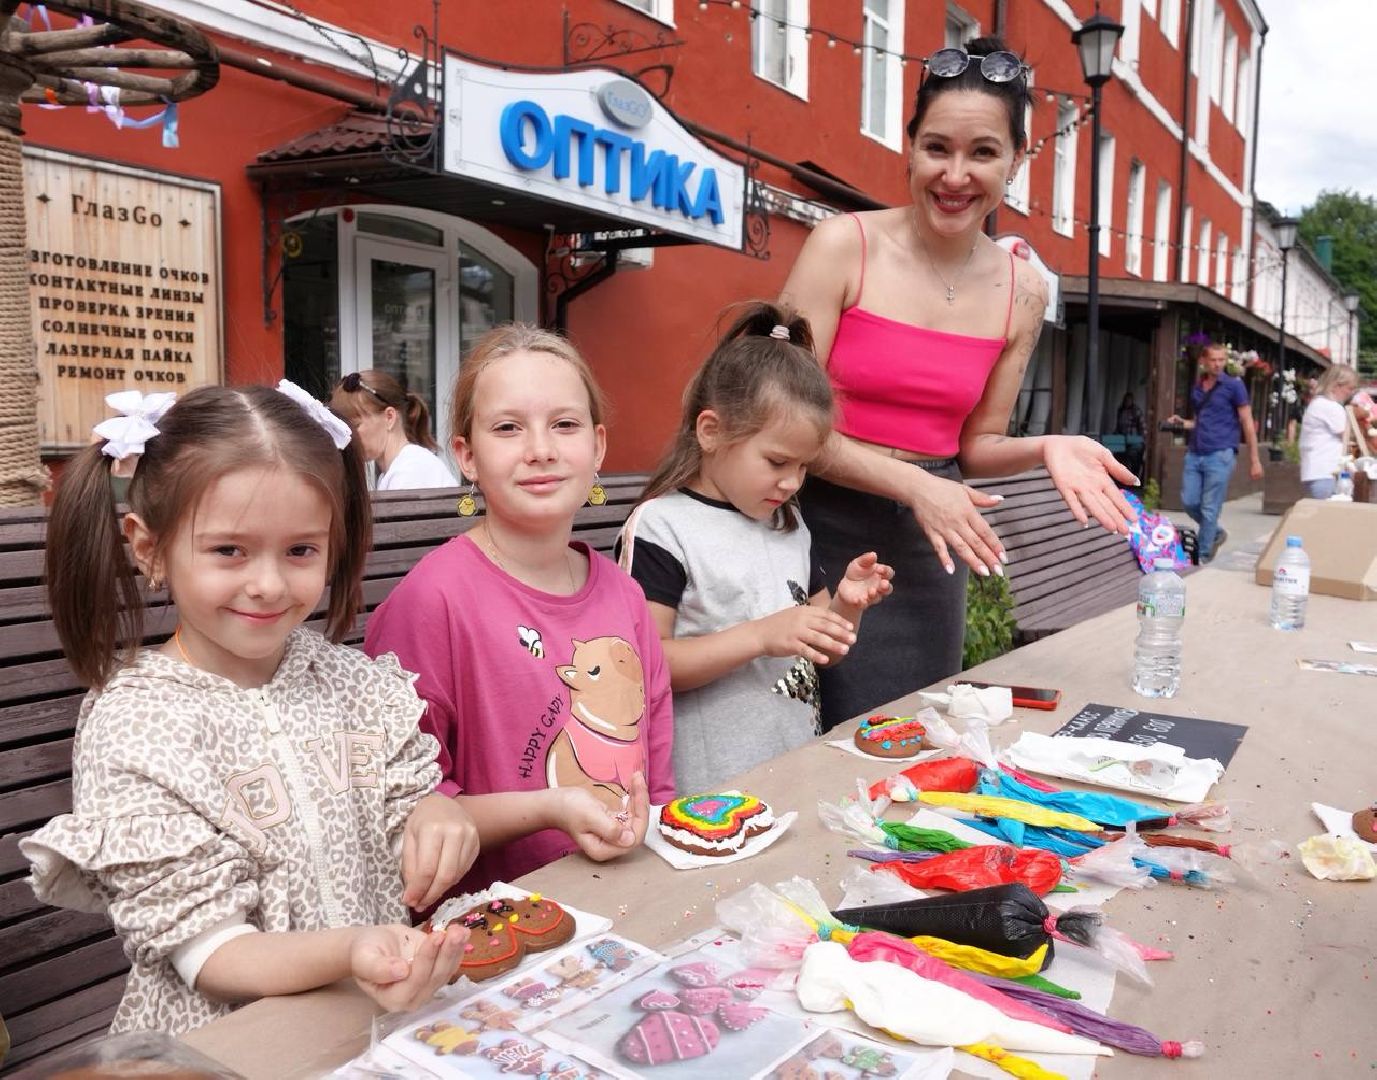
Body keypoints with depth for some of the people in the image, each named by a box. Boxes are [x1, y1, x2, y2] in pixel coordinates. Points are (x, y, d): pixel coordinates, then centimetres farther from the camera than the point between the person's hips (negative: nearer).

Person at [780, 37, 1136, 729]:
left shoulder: (1022, 291, 4)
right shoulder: (844, 246, -8)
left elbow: (976, 445, 12)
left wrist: (1045, 451, -8)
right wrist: (913, 485, -18)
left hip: (926, 544, 4)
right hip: (822, 525, -3)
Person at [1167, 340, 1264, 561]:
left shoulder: (1234, 385, -3)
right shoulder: (1196, 387, 13)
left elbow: (1247, 424, -3)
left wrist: (1254, 460, -6)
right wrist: (1183, 423, 5)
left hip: (1220, 455, -5)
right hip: (1194, 453, 6)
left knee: (1209, 508, -3)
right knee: (1189, 502, 4)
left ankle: (1202, 556, 7)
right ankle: (1216, 534, 29)